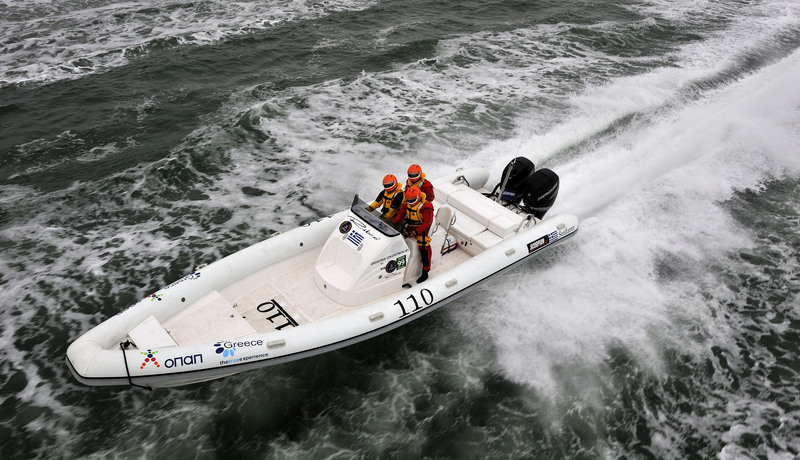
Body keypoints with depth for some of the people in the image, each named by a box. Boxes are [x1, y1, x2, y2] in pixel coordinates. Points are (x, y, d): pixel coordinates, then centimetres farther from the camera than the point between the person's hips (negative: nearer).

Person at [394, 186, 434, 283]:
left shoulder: (425, 206, -21)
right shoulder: (406, 203, -1)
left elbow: (427, 222, -21)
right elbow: (400, 214, 11)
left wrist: (416, 232, -27)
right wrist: (395, 224, -4)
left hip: (422, 228, -7)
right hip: (409, 226, 7)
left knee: (424, 246, -20)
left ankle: (425, 273, -15)